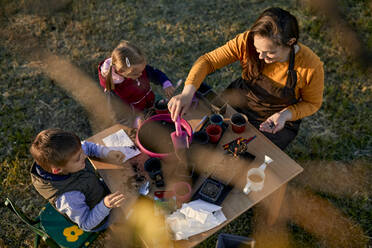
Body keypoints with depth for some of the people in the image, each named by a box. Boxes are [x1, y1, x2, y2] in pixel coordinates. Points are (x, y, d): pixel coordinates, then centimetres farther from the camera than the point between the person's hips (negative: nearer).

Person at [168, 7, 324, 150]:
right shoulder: (247, 42, -25)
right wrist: (187, 93, -35)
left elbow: (312, 103, -9)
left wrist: (286, 115, -29)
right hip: (238, 101, 2)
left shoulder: (312, 67, -27)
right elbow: (208, 60, -20)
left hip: (278, 122, -2)